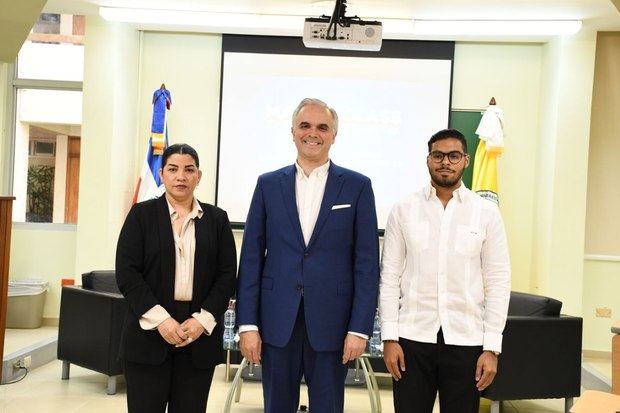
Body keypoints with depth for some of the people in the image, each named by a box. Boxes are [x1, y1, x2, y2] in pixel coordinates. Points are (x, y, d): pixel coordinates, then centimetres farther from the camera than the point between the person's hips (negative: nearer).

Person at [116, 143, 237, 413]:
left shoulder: (217, 219, 9)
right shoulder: (141, 214, 5)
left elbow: (227, 275, 5)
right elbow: (127, 273, -3)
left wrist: (203, 320, -9)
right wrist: (160, 319, -13)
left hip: (201, 334, 2)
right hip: (149, 332, -1)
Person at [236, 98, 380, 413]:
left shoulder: (357, 186, 2)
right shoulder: (268, 184, 6)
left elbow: (367, 263, -1)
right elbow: (251, 257, 4)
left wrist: (360, 328, -6)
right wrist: (247, 324, -1)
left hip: (331, 324, -1)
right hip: (277, 322, 2)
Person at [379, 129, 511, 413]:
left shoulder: (487, 213, 1)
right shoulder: (403, 210, 2)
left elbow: (498, 282, 1)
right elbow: (390, 276, 2)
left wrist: (492, 347, -3)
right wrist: (389, 337, -3)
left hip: (466, 339, 0)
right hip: (412, 337, 0)